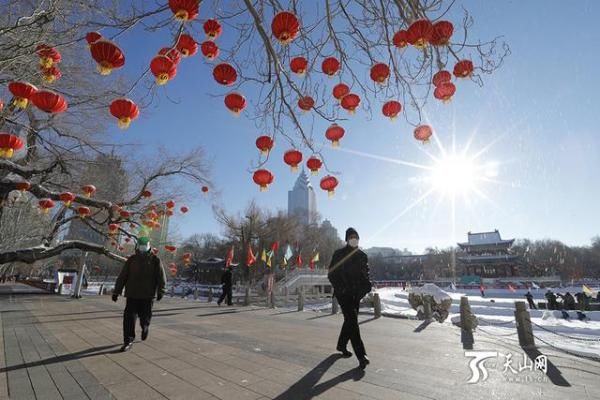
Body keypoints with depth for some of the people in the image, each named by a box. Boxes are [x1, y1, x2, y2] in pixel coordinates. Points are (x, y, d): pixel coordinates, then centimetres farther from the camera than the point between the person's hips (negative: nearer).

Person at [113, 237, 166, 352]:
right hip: (132, 295, 2)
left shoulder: (155, 260, -2)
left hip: (147, 296, -1)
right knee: (129, 318, -6)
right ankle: (128, 341, 7)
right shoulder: (131, 260, 4)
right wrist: (116, 292, 3)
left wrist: (160, 292, -14)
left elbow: (162, 278, -5)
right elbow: (122, 277, 6)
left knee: (144, 318, 7)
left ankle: (145, 327, 40)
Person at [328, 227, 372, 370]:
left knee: (350, 320, 15)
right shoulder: (339, 254, -4)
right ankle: (361, 356, -13)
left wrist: (367, 286, 0)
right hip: (343, 293, -6)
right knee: (352, 320, -14)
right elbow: (332, 274, -4)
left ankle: (341, 345, 37)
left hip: (356, 293, 6)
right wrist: (340, 288, -15)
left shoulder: (362, 255, 10)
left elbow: (365, 274, 17)